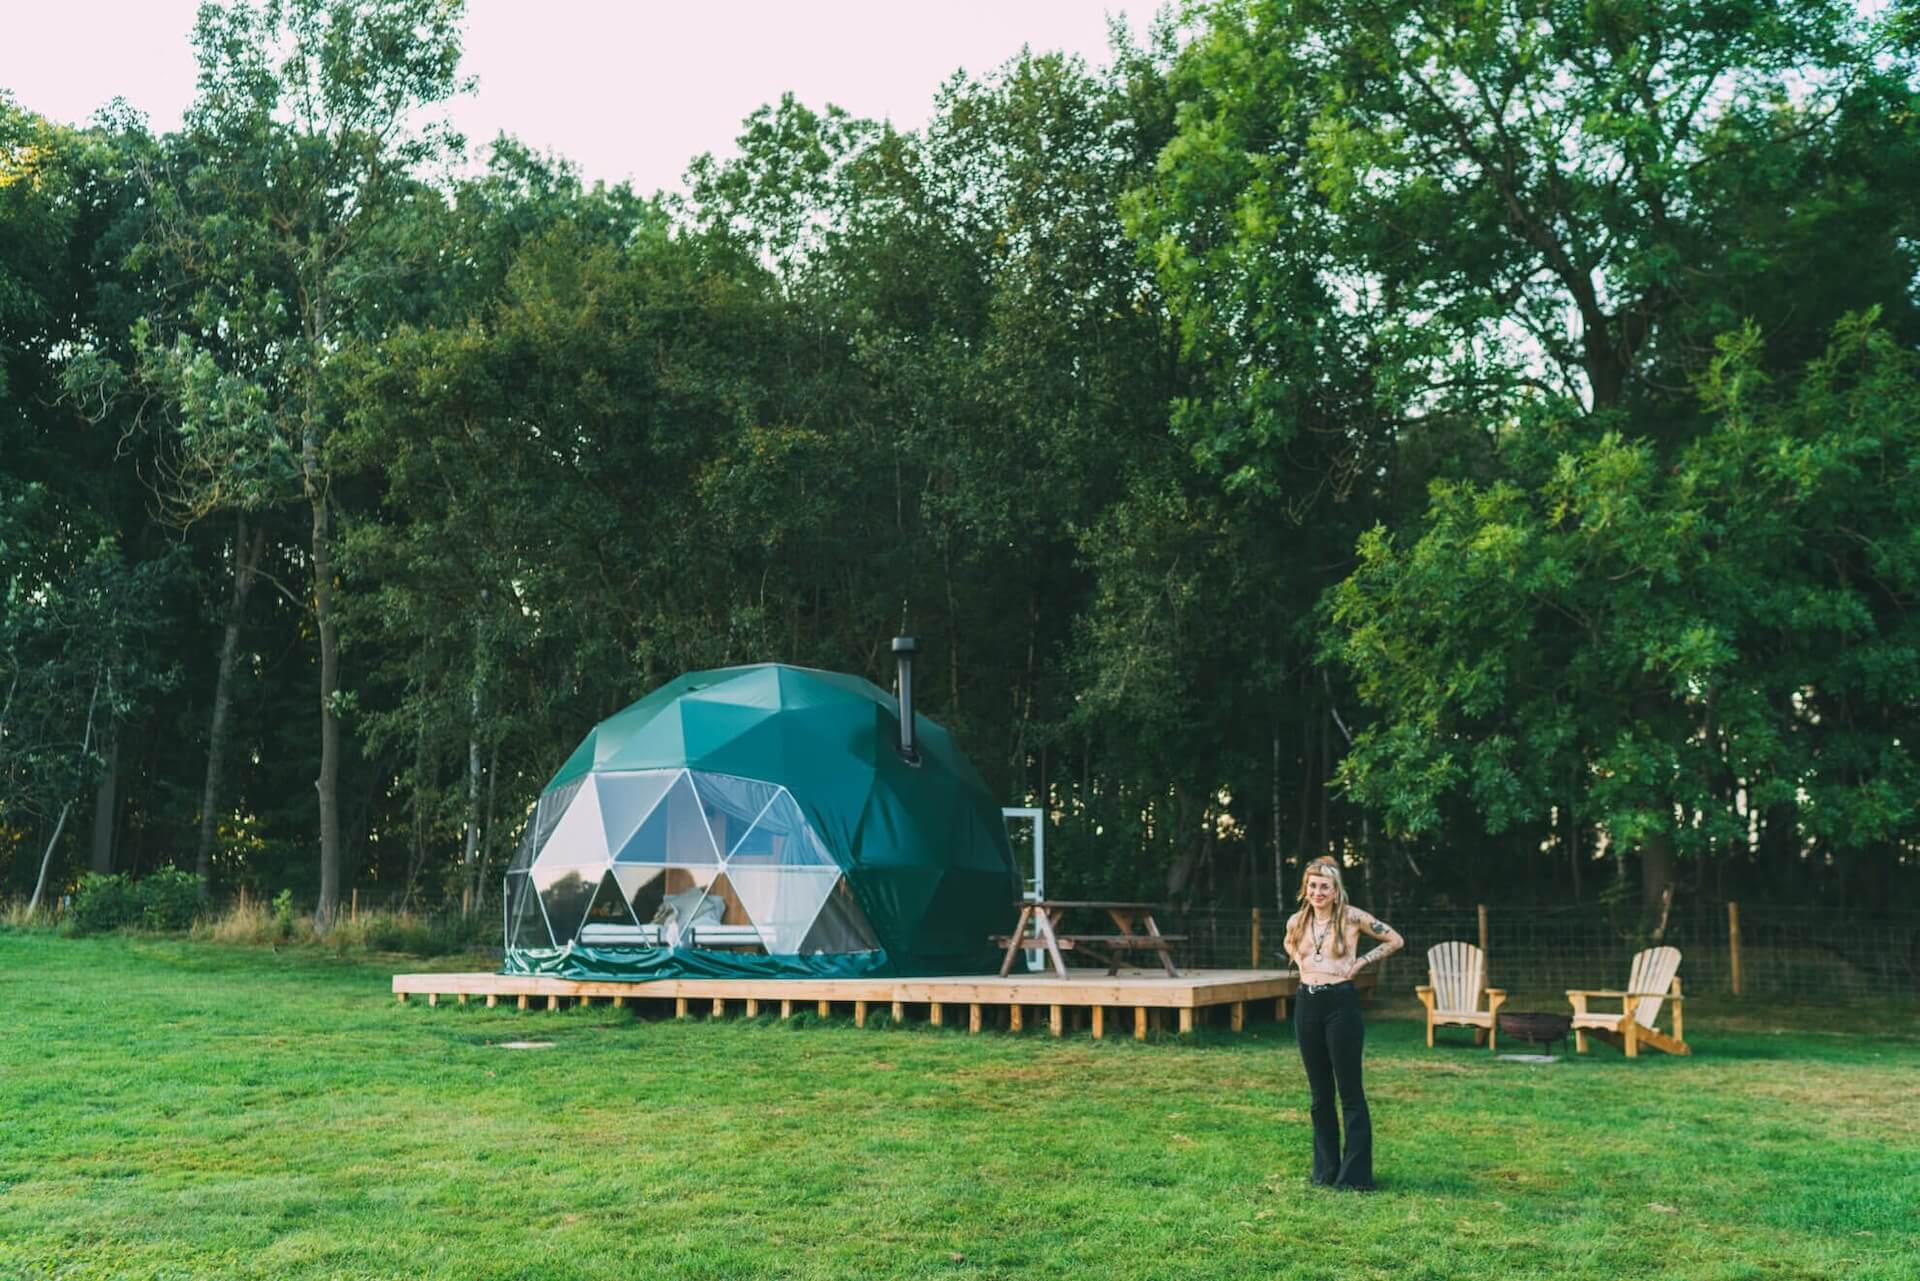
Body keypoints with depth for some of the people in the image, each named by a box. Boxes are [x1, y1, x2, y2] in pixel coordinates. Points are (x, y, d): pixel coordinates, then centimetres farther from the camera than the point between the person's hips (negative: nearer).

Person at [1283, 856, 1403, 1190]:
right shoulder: (1296, 922, 5)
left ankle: (1356, 1173, 5)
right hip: (1307, 1005, 5)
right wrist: (1300, 962, 9)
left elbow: (1395, 940, 2)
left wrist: (1361, 962, -4)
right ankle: (1326, 1169, 19)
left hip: (1341, 1004, -5)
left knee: (1350, 1091, -1)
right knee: (1319, 1093, 11)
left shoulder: (1352, 917, -7)